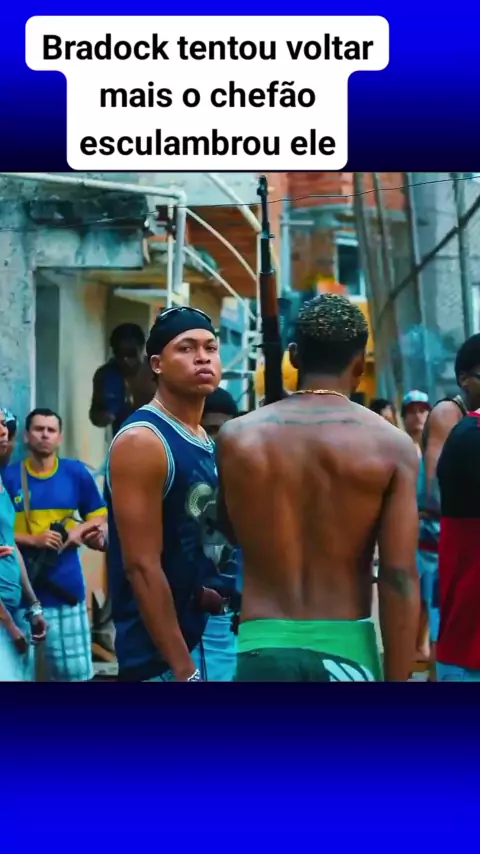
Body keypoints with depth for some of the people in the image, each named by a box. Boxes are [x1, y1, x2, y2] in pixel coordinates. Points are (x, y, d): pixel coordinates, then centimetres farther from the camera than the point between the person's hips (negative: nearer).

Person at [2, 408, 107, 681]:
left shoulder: (77, 473, 3)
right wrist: (32, 540, -16)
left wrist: (78, 531, -9)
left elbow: (99, 515, 11)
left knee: (74, 669, 5)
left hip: (66, 584, 1)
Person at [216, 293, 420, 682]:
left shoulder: (236, 438, 2)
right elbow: (399, 579, -8)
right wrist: (397, 680, -5)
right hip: (346, 649, -1)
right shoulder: (391, 445, -4)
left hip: (263, 649, 1)